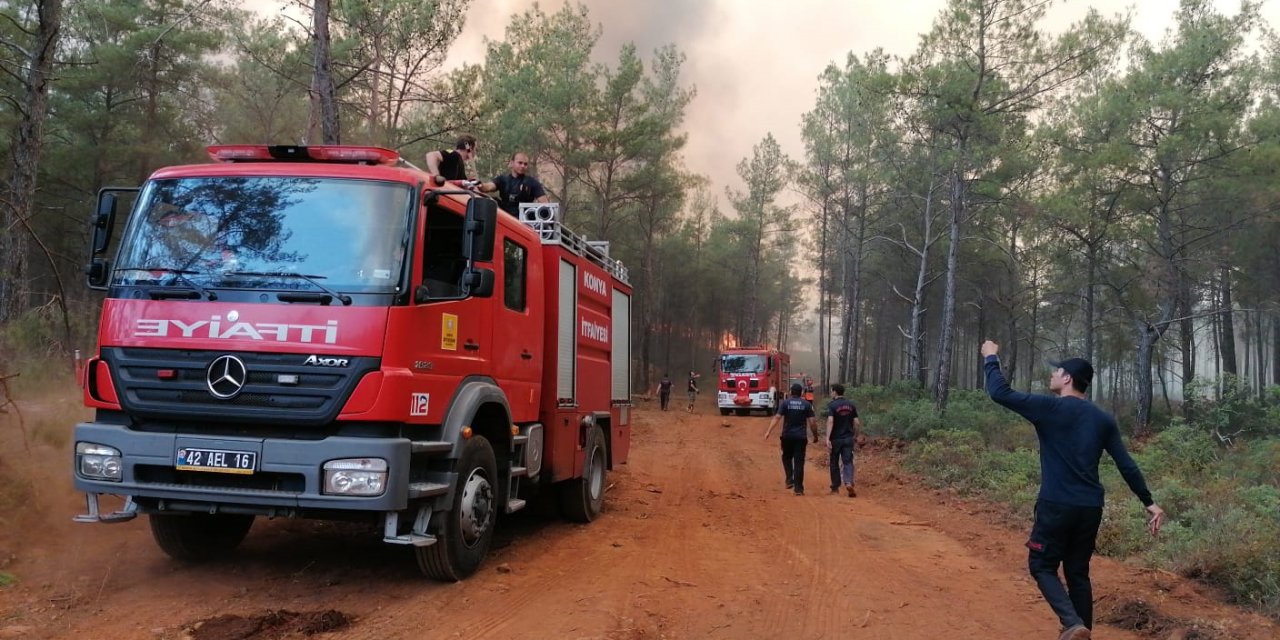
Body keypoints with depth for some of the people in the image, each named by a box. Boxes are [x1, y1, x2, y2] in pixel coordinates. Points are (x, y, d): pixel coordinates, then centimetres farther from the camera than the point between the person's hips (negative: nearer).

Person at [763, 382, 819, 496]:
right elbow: (812, 422, -2)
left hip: (787, 436, 0)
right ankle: (798, 488, 0)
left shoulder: (785, 403, -1)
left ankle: (789, 480, 9)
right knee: (799, 461, 2)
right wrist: (815, 436, 9)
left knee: (787, 457, 21)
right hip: (801, 437, 0)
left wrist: (768, 431, -12)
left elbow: (777, 417, -10)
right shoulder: (806, 404, 1)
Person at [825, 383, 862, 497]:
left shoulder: (832, 405, -9)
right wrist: (856, 435, 17)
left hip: (836, 439, -3)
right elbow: (857, 422, 4)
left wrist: (827, 439, -25)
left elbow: (830, 421, -21)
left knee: (834, 463, 11)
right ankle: (849, 483, -22)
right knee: (848, 462, 1)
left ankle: (835, 487, 18)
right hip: (848, 438, 3)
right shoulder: (851, 405, 6)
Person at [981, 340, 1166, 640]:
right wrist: (1149, 502, 14)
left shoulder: (1050, 408, -8)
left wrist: (991, 358, 4)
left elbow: (1000, 393, -11)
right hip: (1091, 508, 6)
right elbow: (1127, 465, 8)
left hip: (1057, 506, -6)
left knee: (1042, 566, 7)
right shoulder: (1103, 419, 9)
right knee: (1078, 572, 16)